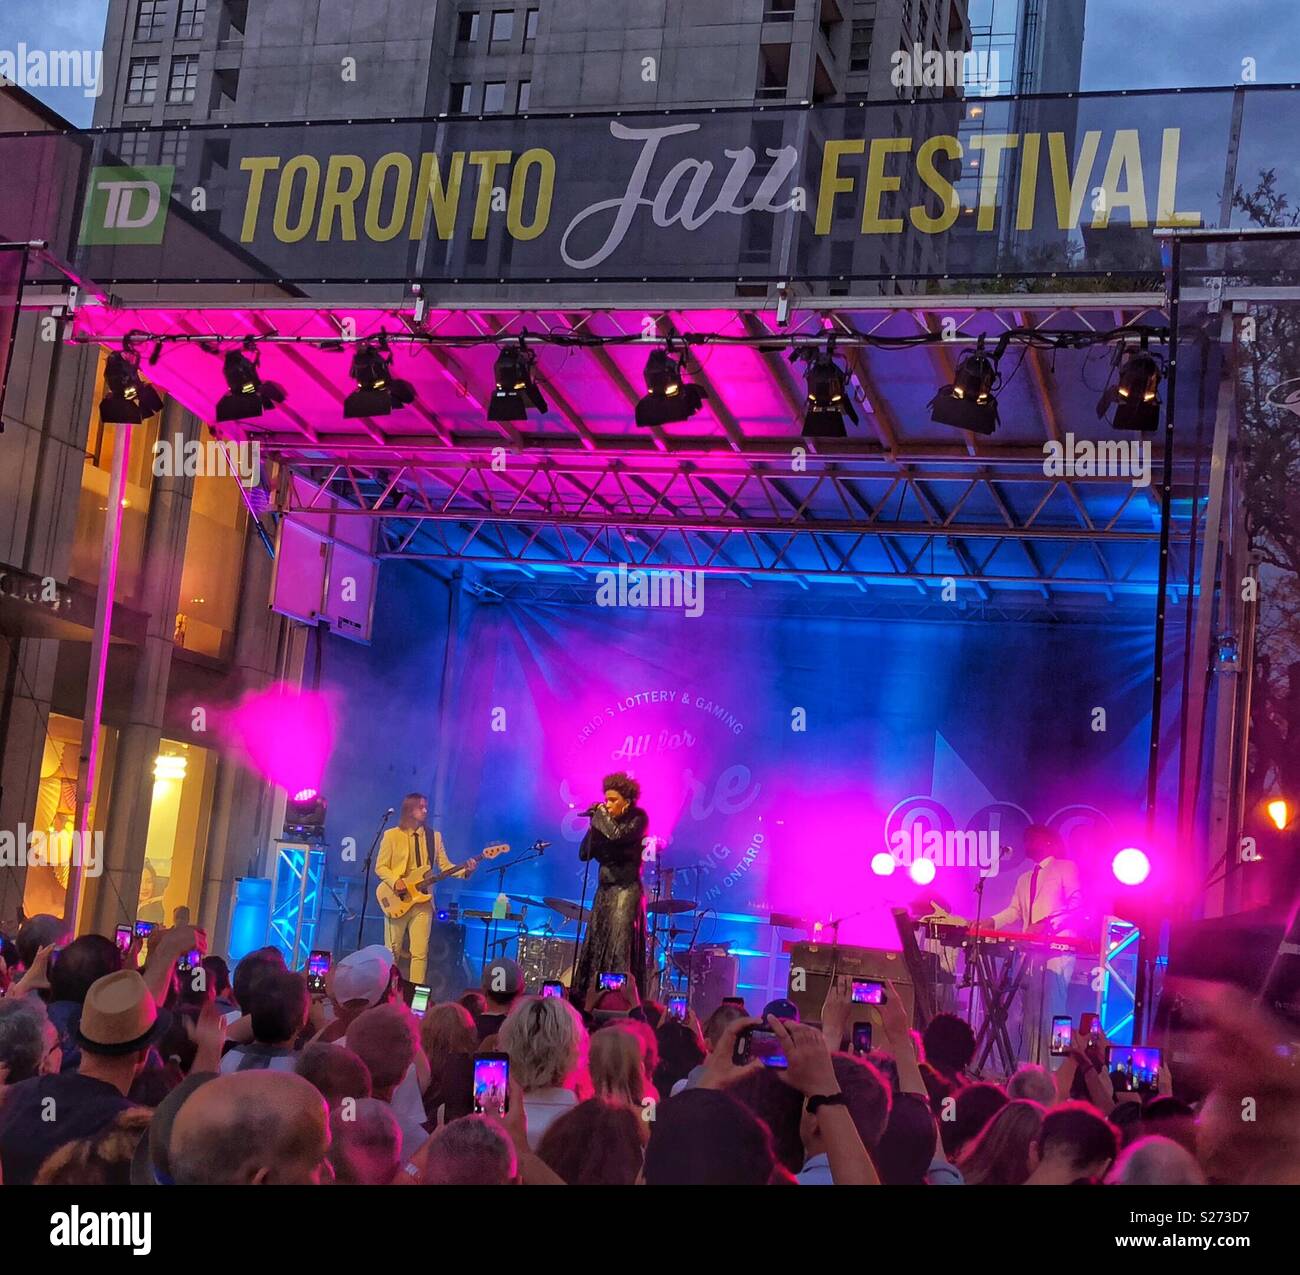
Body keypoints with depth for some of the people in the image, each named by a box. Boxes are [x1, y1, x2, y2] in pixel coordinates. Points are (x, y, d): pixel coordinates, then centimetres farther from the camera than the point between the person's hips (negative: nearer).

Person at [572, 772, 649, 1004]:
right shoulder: (605, 823, 12)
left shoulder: (637, 819, -4)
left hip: (626, 891, -6)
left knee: (619, 948, -13)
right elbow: (584, 854, 7)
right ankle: (590, 1000, 3)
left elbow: (617, 835, -24)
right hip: (604, 890, 7)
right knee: (595, 948, 2)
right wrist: (594, 824, 0)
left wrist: (601, 816, -8)